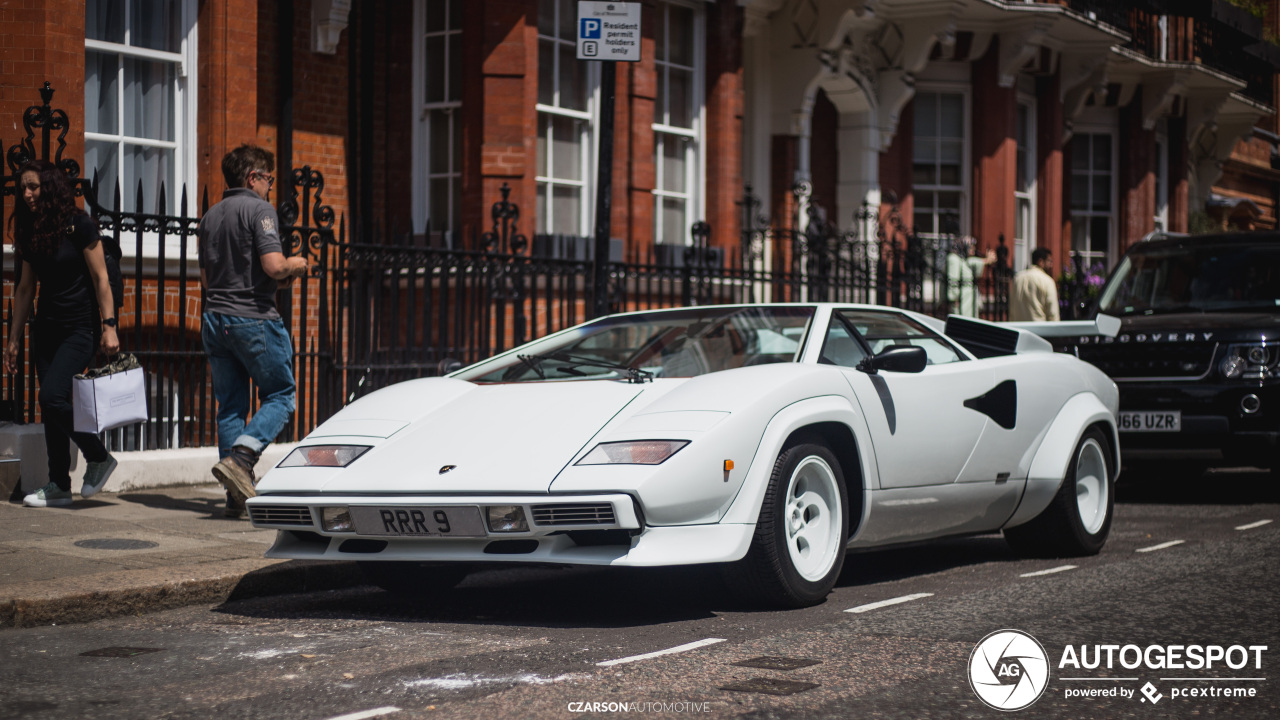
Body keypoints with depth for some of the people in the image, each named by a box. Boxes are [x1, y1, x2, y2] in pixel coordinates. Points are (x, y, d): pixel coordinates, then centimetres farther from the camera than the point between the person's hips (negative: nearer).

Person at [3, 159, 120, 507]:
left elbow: (100, 279, -10)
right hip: (46, 328, 7)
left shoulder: (79, 225, -10)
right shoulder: (29, 231, 8)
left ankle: (98, 457, 0)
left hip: (80, 328, -7)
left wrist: (109, 326, -16)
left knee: (52, 397, -19)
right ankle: (59, 486, 9)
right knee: (50, 405, 4)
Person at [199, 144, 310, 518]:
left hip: (215, 319, 7)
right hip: (254, 317, -7)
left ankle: (237, 495, 7)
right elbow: (274, 265, -19)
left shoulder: (210, 217, 15)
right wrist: (296, 265, 2)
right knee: (279, 395, 4)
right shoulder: (259, 210, -8)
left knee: (230, 405, 9)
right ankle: (239, 459, -16)